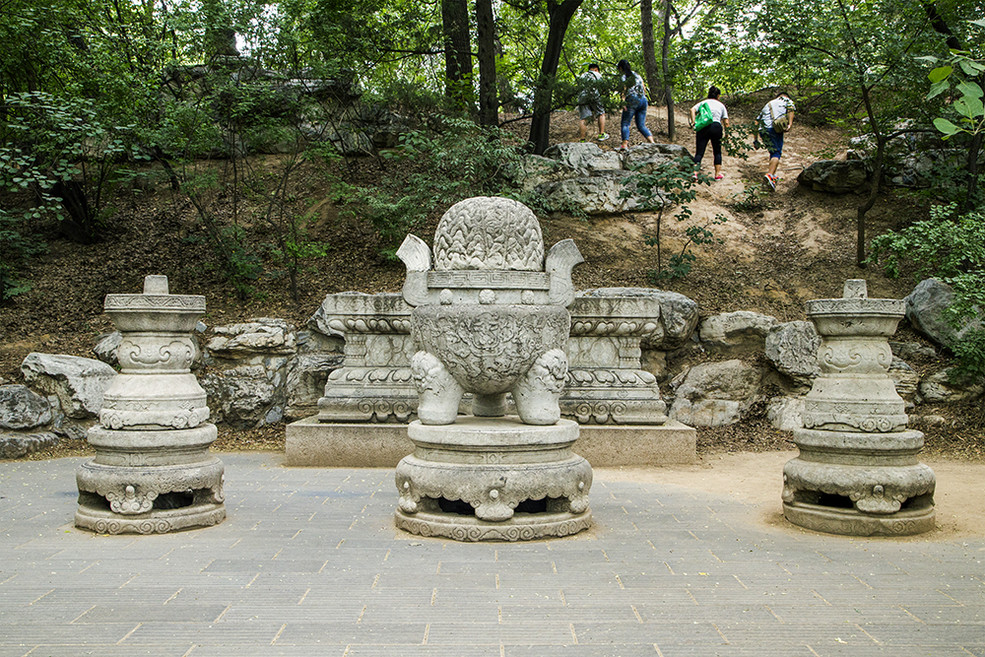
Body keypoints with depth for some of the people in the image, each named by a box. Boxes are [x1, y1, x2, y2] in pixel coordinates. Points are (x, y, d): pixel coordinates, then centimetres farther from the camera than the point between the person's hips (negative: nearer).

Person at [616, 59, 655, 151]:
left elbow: (624, 90, -10)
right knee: (641, 126, 9)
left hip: (632, 100, -6)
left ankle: (625, 144, -23)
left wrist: (623, 102, -17)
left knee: (625, 124, -5)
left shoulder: (625, 76, 2)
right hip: (643, 100, 6)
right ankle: (652, 142, -9)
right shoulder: (637, 75, 21)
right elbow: (644, 89, 18)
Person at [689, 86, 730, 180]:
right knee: (717, 152, 14)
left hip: (703, 126, 0)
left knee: (699, 152, -2)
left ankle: (694, 172, -18)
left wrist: (693, 122, -9)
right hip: (716, 127, 0)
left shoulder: (703, 102, 17)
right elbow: (726, 122, 11)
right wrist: (725, 131, 23)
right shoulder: (721, 105, 17)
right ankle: (718, 173, 15)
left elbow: (692, 110, -3)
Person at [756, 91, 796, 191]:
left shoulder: (768, 104, 33)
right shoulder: (787, 100, 20)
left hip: (763, 130, 5)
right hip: (775, 129, -5)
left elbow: (756, 122, 26)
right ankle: (770, 174, -29)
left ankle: (772, 174, 18)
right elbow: (790, 109, -5)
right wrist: (790, 124, -19)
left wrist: (755, 139, 25)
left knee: (773, 152, 20)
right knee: (777, 153, -7)